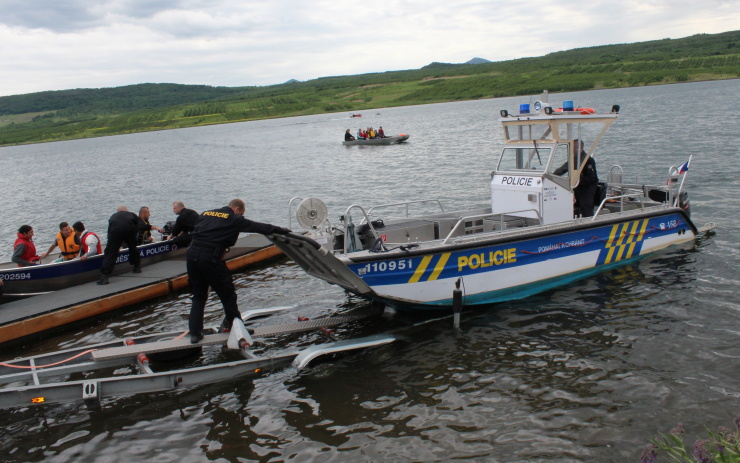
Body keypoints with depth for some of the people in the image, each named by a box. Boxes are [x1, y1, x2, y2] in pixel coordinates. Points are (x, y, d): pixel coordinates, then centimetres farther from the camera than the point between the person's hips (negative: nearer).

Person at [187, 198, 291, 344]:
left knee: (198, 296, 16)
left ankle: (195, 333, 12)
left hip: (192, 254, 6)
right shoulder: (234, 219, 2)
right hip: (211, 257, -6)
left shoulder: (205, 214, 20)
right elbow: (258, 227, 5)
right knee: (227, 293, 10)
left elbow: (195, 232, 20)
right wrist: (279, 230, 13)